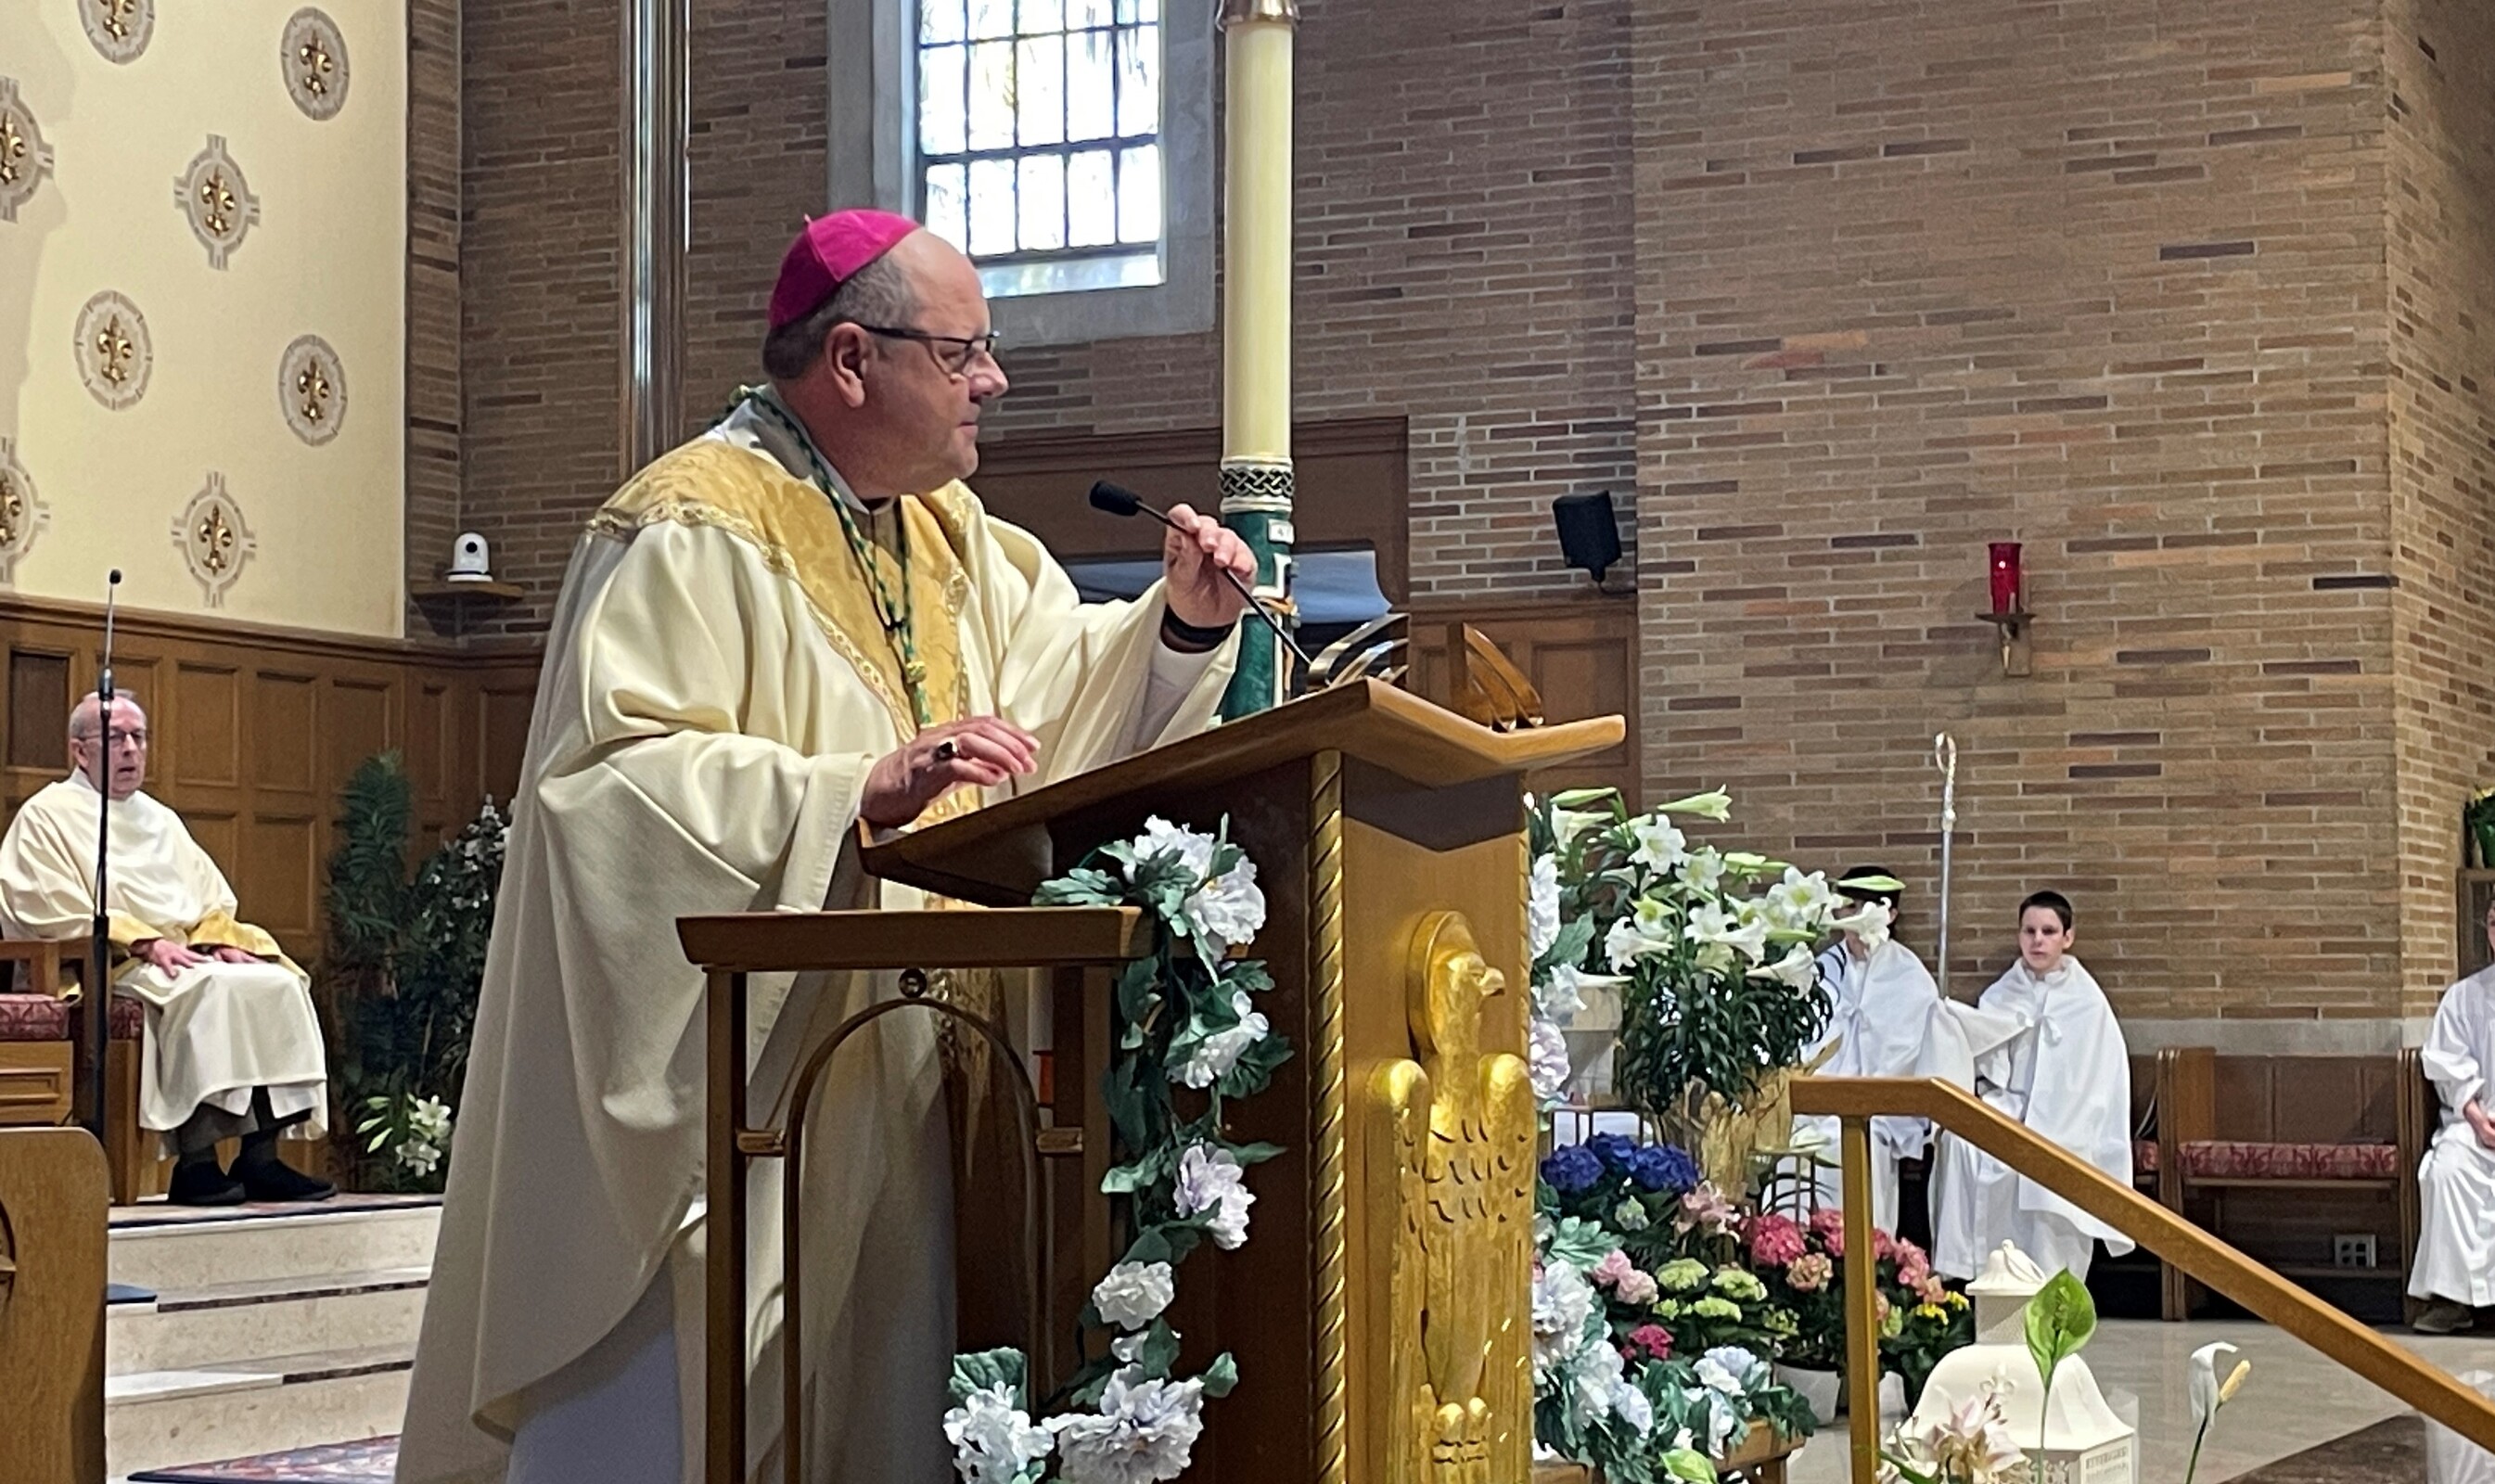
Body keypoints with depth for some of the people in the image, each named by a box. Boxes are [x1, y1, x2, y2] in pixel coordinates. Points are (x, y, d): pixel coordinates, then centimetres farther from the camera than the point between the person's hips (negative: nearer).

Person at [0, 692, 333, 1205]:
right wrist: (146, 943, -19)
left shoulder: (160, 819, 25)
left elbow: (212, 900, 21)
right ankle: (195, 1161, -36)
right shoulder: (47, 816, 3)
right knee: (210, 988, -34)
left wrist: (221, 940, -3)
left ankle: (260, 1154, -21)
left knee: (279, 983, -18)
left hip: (193, 957, 7)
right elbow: (60, 914, -10)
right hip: (108, 970, -7)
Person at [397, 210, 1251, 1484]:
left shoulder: (951, 533, 15)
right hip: (734, 1082, -8)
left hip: (897, 1080, 9)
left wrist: (1180, 622, 1)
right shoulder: (691, 530, -14)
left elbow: (1057, 686, 19)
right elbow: (620, 777, -24)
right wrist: (864, 790, -30)